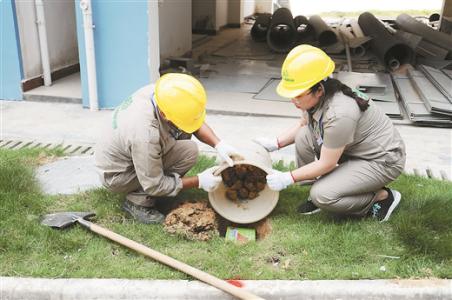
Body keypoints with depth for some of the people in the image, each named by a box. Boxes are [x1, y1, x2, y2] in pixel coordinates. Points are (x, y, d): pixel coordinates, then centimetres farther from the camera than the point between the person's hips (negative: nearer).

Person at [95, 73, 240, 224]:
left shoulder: (162, 92, -19)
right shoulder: (146, 135, -39)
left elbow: (196, 121, -4)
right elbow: (153, 186, -25)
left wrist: (219, 144, -19)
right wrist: (199, 181, -20)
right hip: (116, 175, -7)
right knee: (188, 151, -21)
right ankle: (138, 201, -10)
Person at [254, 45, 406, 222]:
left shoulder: (339, 114, -35)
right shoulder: (316, 97, -10)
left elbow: (326, 164, -25)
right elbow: (302, 125, 12)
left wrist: (288, 178, -18)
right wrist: (276, 143, 0)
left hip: (383, 160, -9)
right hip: (354, 149, 9)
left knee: (322, 195, -21)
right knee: (303, 137, -7)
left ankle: (383, 197, 0)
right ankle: (317, 196, 7)